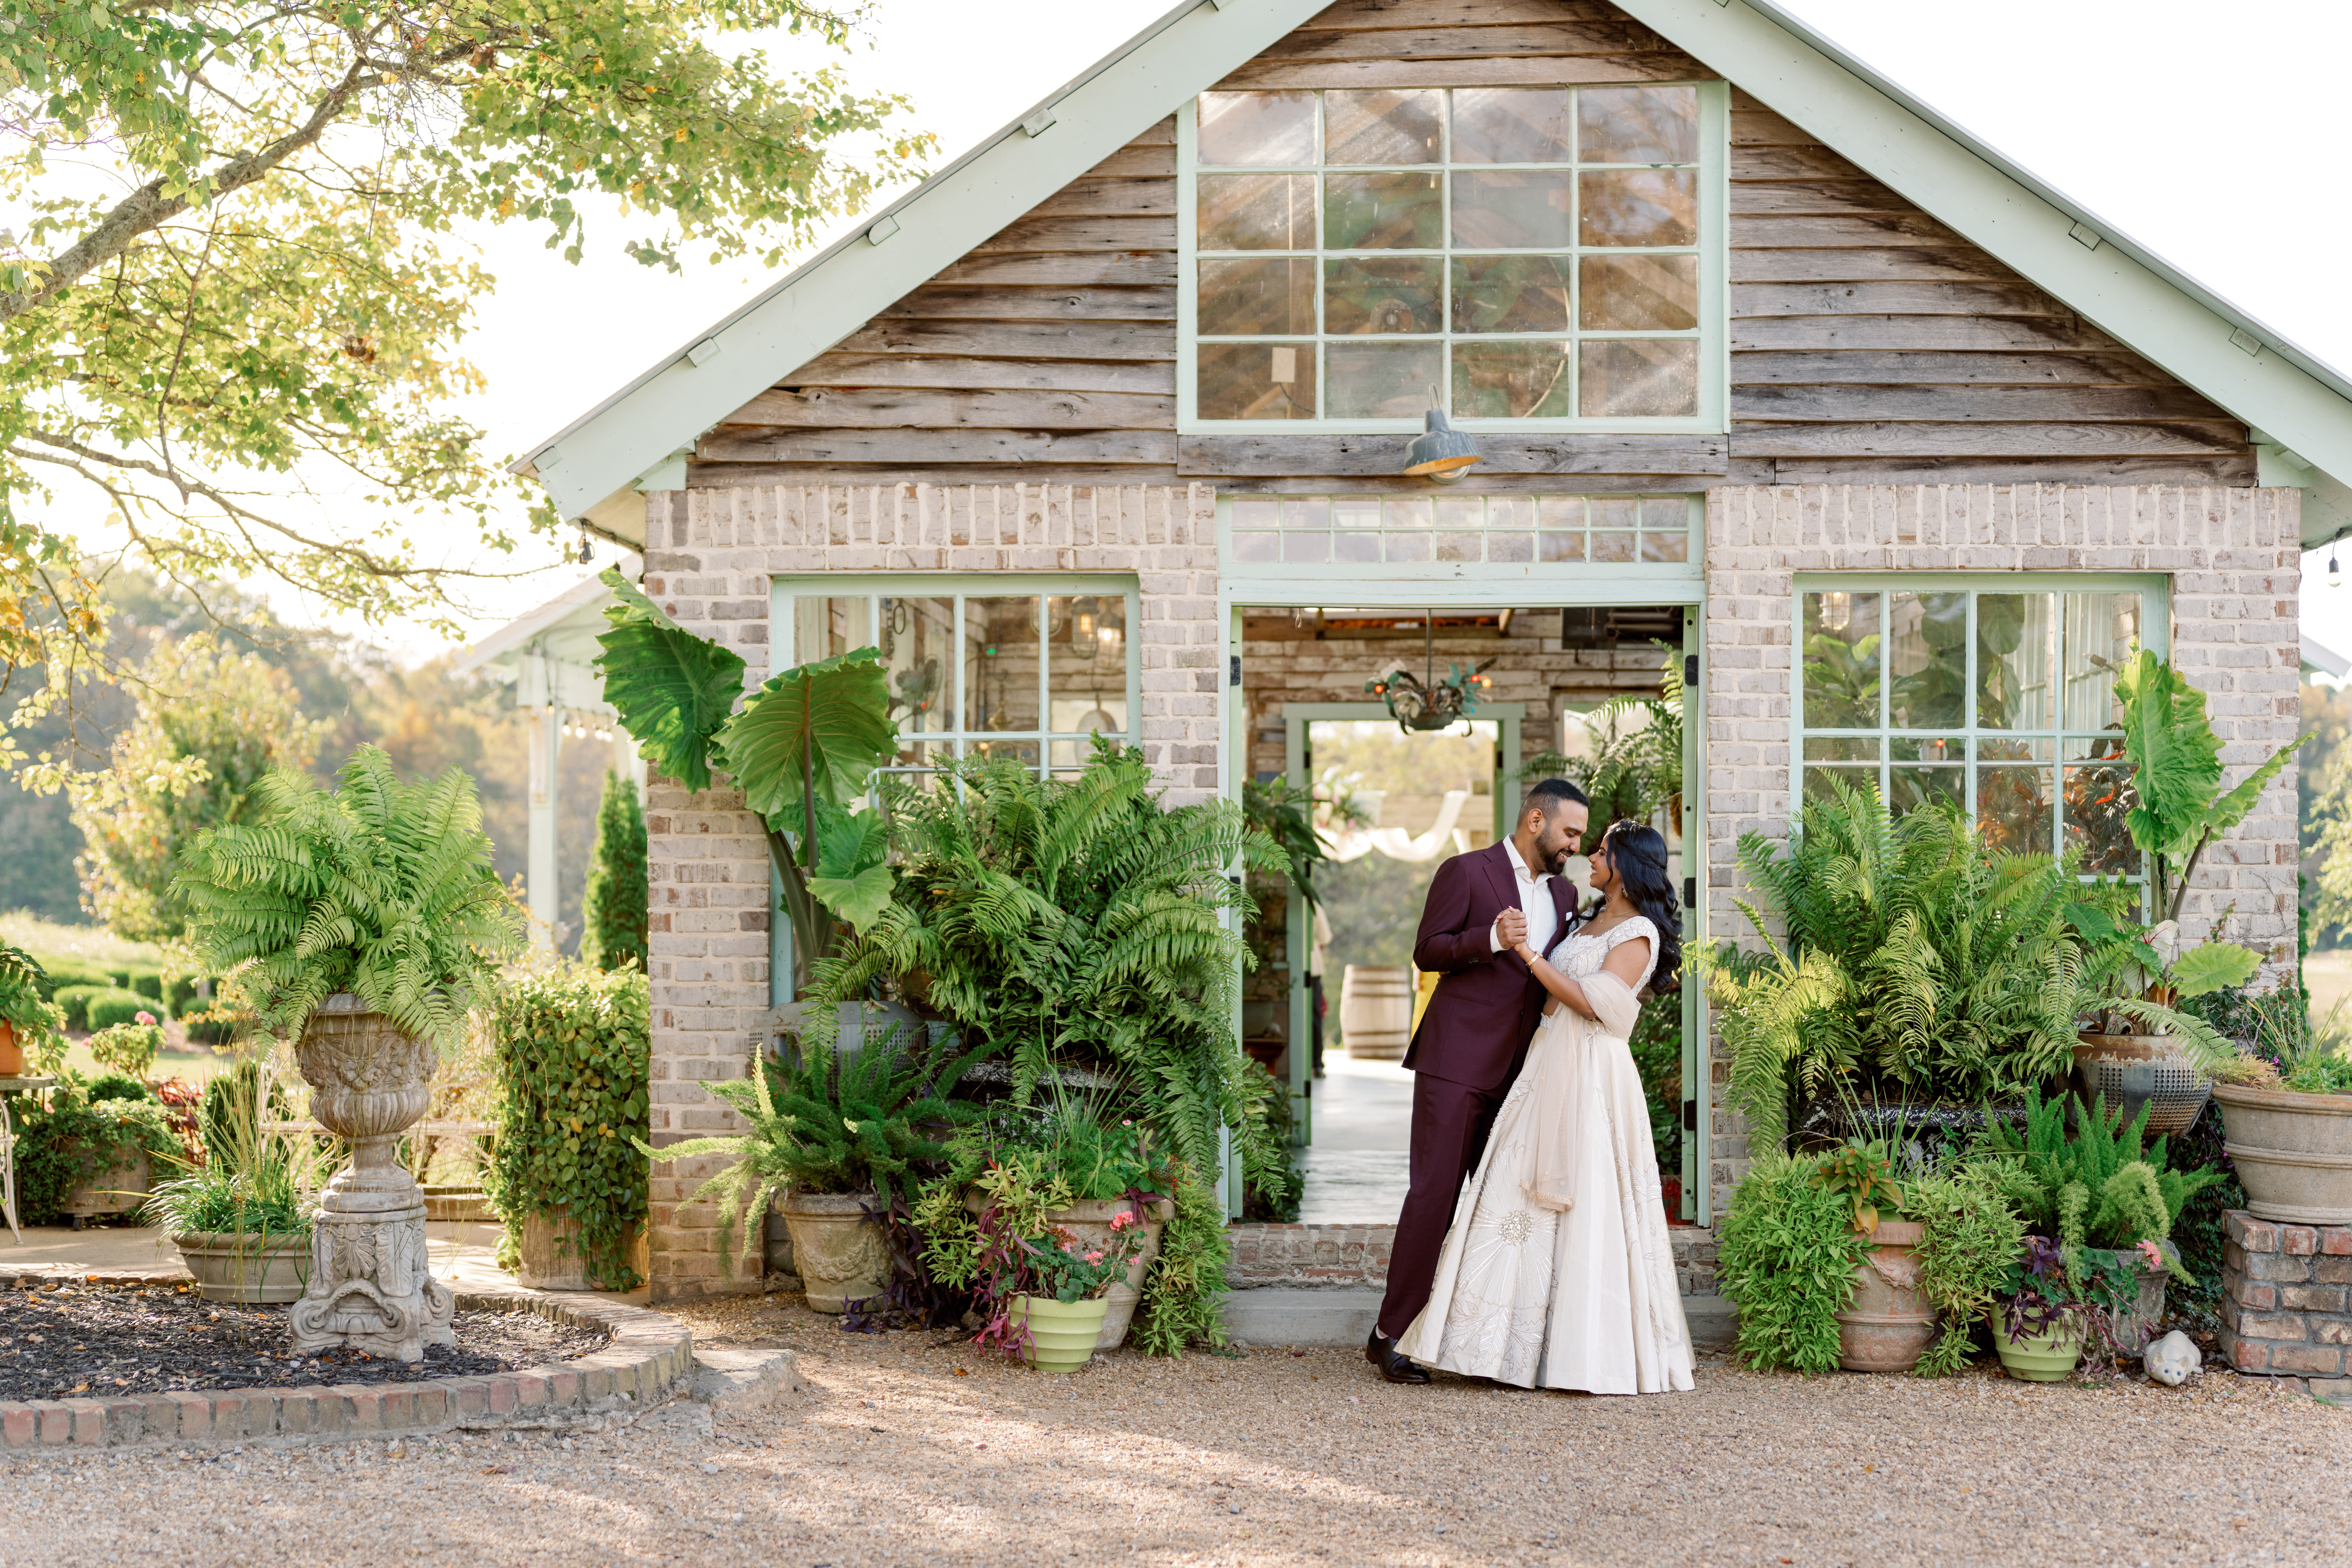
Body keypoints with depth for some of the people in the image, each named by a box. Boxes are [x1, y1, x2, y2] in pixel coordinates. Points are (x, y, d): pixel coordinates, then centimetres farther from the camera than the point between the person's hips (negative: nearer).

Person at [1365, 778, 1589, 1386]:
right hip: (1456, 1062, -7)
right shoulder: (1465, 873, -3)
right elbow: (1427, 952, -7)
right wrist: (1491, 939, -22)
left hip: (1519, 1071, 7)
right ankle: (1390, 1334, -5)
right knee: (1434, 1193, -9)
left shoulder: (1564, 893, 17)